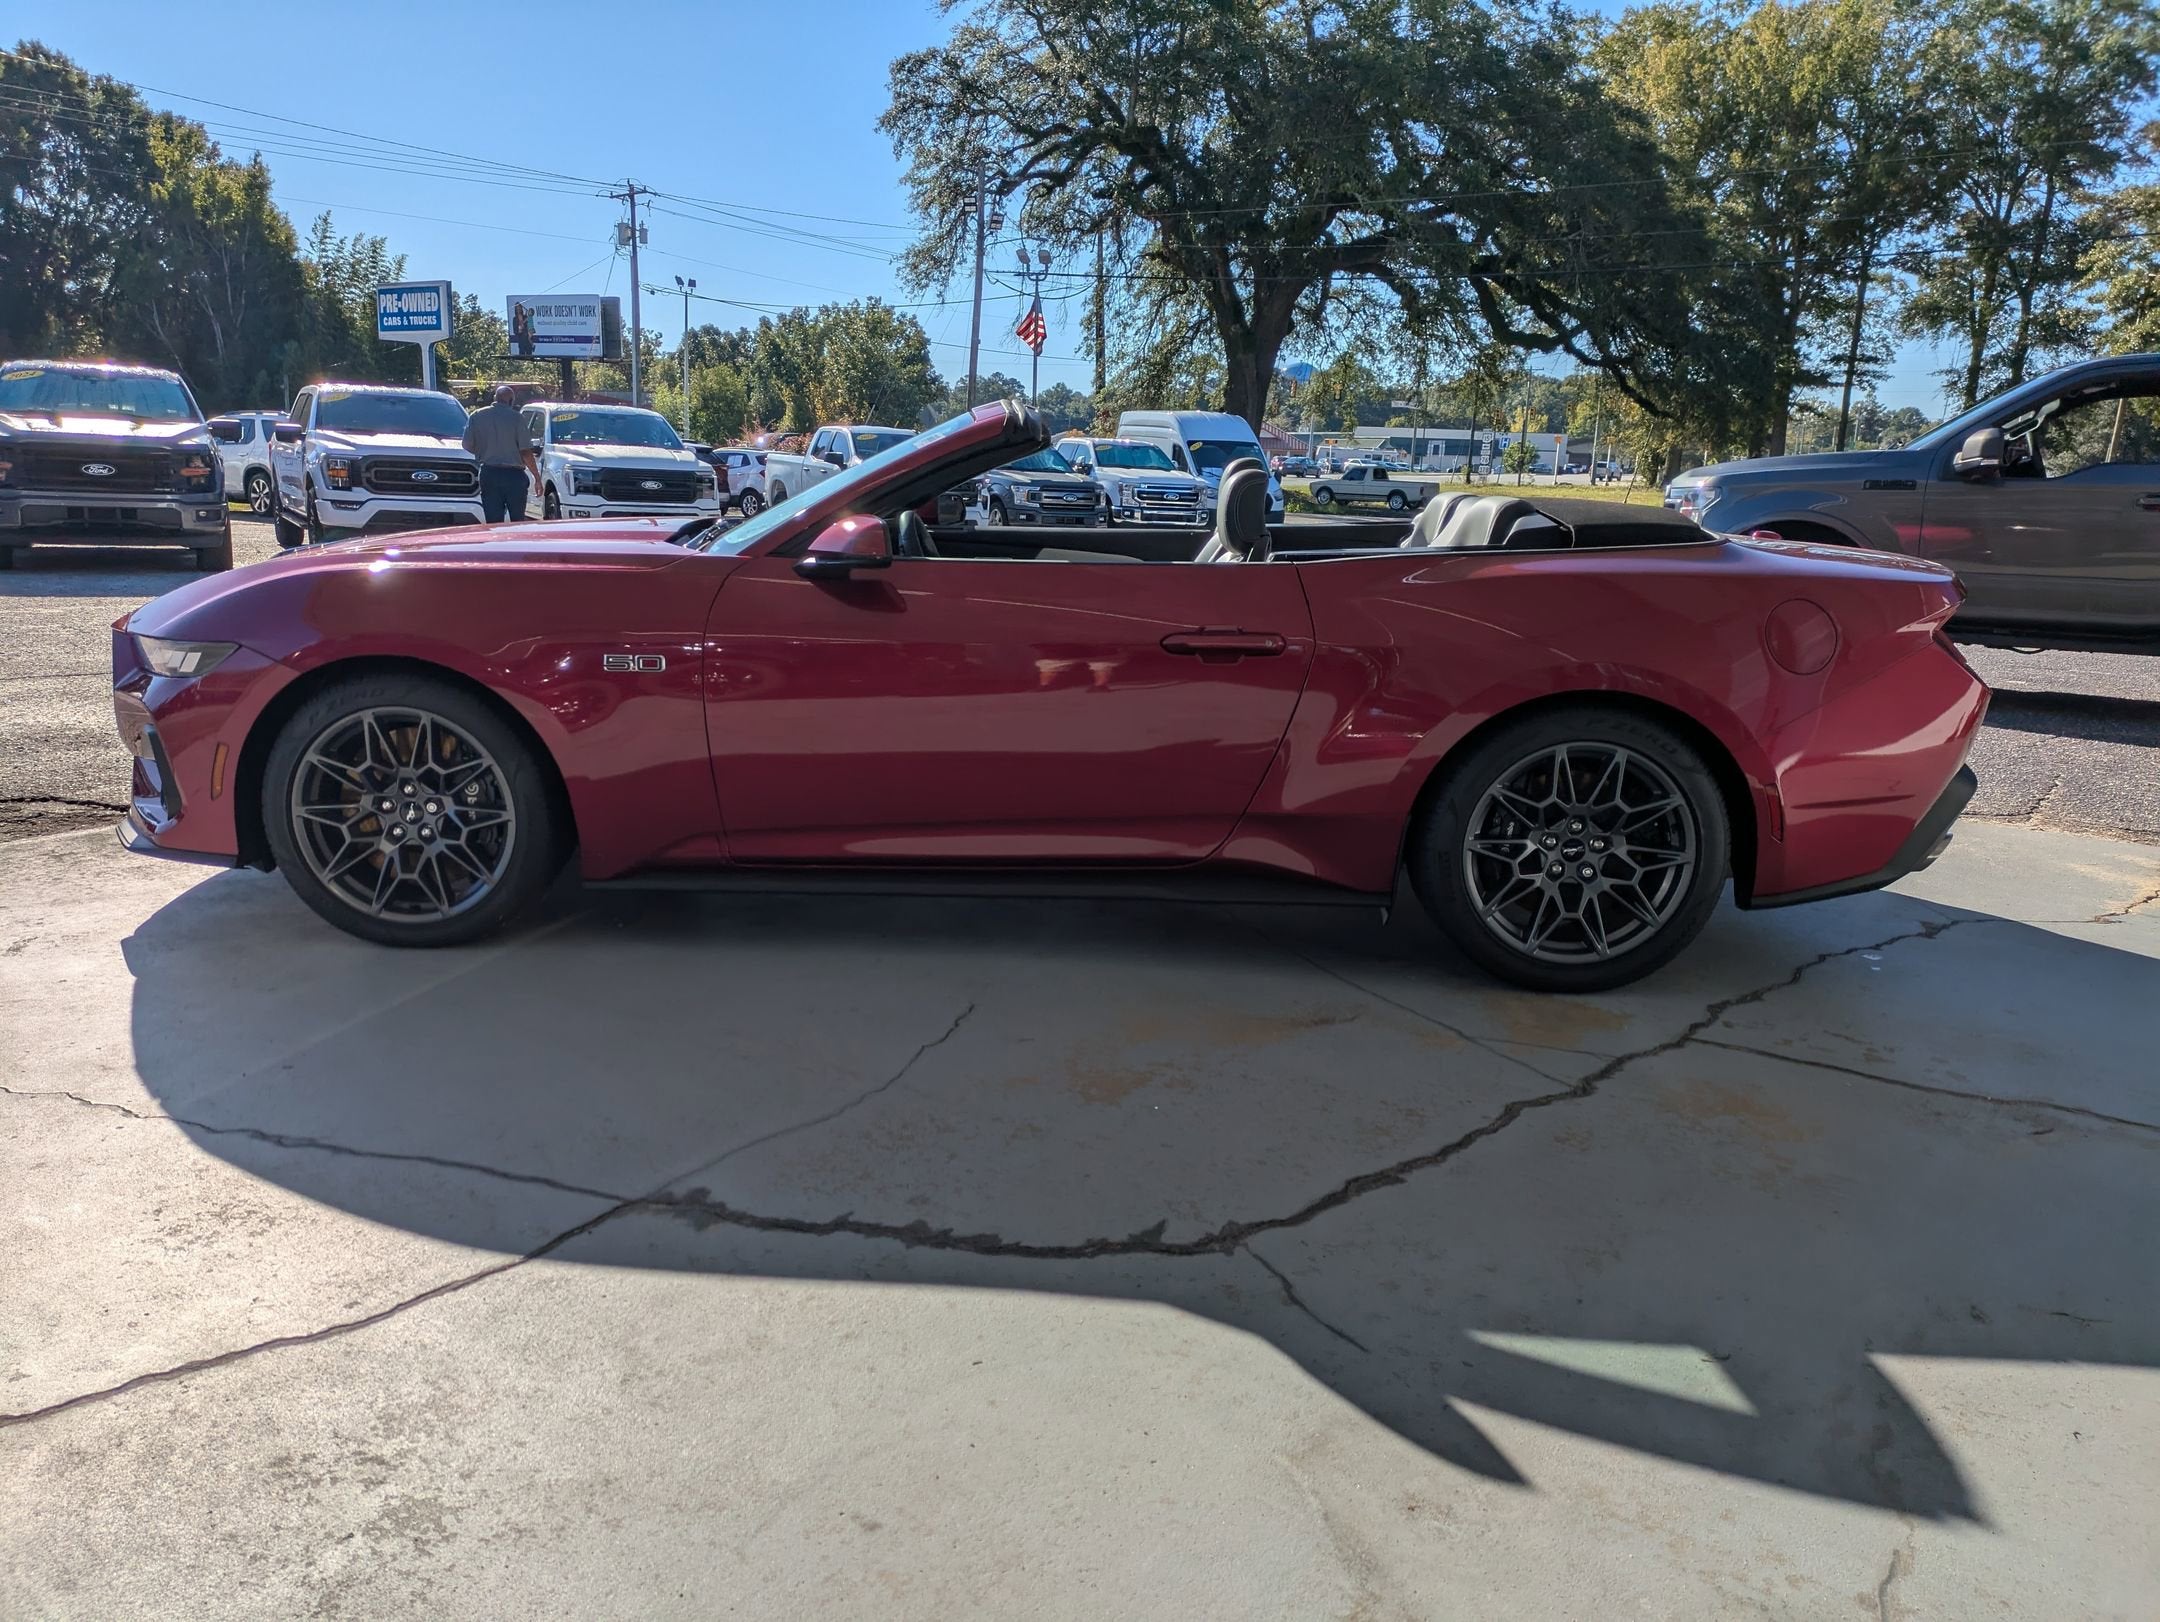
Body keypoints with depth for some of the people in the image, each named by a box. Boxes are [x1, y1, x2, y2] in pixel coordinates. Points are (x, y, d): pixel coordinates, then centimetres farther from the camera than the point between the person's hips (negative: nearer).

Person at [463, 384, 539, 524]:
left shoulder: (476, 416, 4)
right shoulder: (516, 417, -6)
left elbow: (467, 446, 5)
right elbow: (526, 452, -9)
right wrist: (537, 477, -3)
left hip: (488, 474, 2)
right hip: (514, 475, -2)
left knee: (493, 522, 2)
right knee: (518, 522, 9)